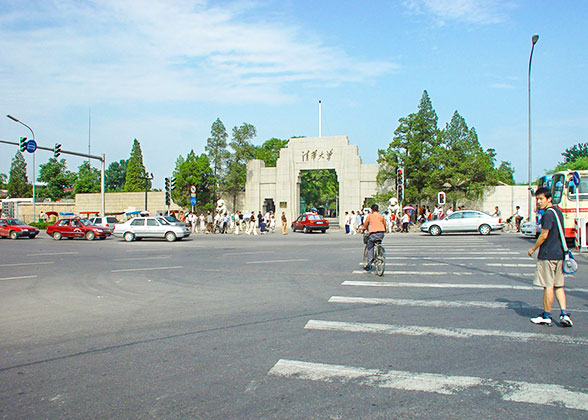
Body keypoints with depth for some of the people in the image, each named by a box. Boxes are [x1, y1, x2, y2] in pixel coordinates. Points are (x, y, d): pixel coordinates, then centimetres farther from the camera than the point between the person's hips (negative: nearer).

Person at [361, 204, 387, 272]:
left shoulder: (369, 216, 7)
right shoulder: (381, 216, 14)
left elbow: (365, 224, 14)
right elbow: (385, 225, 21)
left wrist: (363, 230, 32)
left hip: (373, 234, -3)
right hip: (381, 234, 3)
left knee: (370, 248, 7)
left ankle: (369, 264, 1)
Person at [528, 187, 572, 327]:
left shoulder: (548, 213, -15)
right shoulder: (558, 212, 13)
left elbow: (544, 235, -18)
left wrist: (533, 249, -6)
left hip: (548, 255, -9)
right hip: (559, 254, 9)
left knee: (548, 286, -1)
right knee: (558, 286, 13)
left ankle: (546, 316, 7)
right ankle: (564, 314, 6)